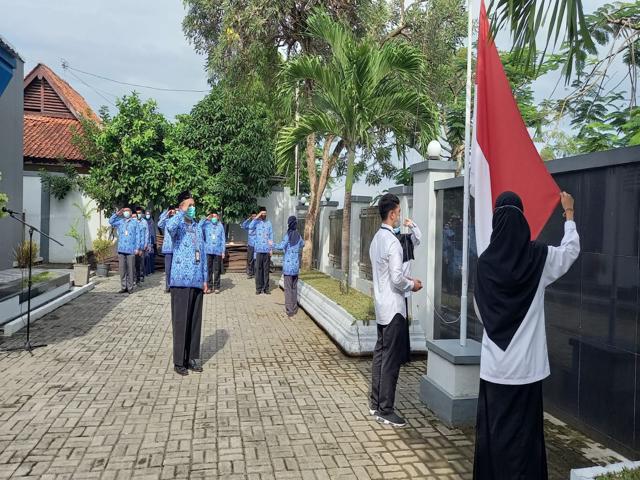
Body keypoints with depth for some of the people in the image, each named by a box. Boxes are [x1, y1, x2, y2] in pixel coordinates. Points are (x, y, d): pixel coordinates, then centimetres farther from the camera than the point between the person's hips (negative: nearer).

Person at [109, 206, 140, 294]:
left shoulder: (135, 222, 7)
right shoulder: (120, 222, 14)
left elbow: (137, 236, 4)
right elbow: (110, 222, 1)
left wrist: (137, 248, -2)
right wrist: (117, 214, -2)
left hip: (131, 250, -2)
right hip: (121, 249, 2)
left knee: (130, 269, -1)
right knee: (122, 269, 4)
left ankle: (130, 287, 6)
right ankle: (123, 287, 11)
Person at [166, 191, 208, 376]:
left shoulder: (198, 227, 16)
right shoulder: (178, 225, -4)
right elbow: (169, 227, -32)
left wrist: (205, 278, 13)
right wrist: (182, 211, -20)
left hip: (197, 281, 6)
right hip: (181, 280, -6)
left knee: (195, 320, 10)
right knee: (180, 321, -1)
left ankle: (193, 358, 20)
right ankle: (179, 361, 9)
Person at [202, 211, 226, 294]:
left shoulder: (220, 226, 8)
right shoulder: (206, 225, 5)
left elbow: (223, 239, 8)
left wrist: (223, 251, 3)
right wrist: (206, 219, -9)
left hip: (218, 251, 0)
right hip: (208, 251, 0)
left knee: (217, 270, 3)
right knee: (208, 269, 2)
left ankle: (216, 287, 11)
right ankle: (209, 286, 12)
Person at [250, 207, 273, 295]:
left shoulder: (269, 223, 10)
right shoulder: (256, 222, 3)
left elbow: (271, 236, 10)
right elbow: (250, 226, -20)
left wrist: (271, 248, 3)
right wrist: (257, 217, -17)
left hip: (267, 250, 2)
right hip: (259, 249, -2)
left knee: (266, 269, 5)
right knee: (258, 269, 1)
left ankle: (266, 288, 11)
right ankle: (259, 288, 7)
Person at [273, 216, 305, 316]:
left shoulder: (288, 234, -11)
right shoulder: (298, 235, 8)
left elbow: (281, 246, -20)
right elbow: (302, 244, 27)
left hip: (288, 264, -6)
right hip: (296, 264, 6)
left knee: (288, 287, -1)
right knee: (294, 286, 14)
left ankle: (290, 310, -1)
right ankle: (294, 308, 19)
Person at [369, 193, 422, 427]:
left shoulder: (376, 239, 10)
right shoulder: (392, 242, -19)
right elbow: (397, 279, -21)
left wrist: (406, 280, 15)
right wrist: (412, 285, -4)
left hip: (381, 306, 9)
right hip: (393, 308, -9)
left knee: (380, 354, 15)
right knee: (391, 360, -1)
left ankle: (375, 403, 25)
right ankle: (385, 410, 7)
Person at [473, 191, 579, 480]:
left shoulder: (485, 261, -5)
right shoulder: (539, 258, -8)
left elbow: (480, 312, 4)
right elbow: (572, 249, 15)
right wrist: (569, 213, 28)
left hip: (495, 364, 1)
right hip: (526, 365, -1)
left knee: (493, 428, 12)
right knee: (523, 430, 9)